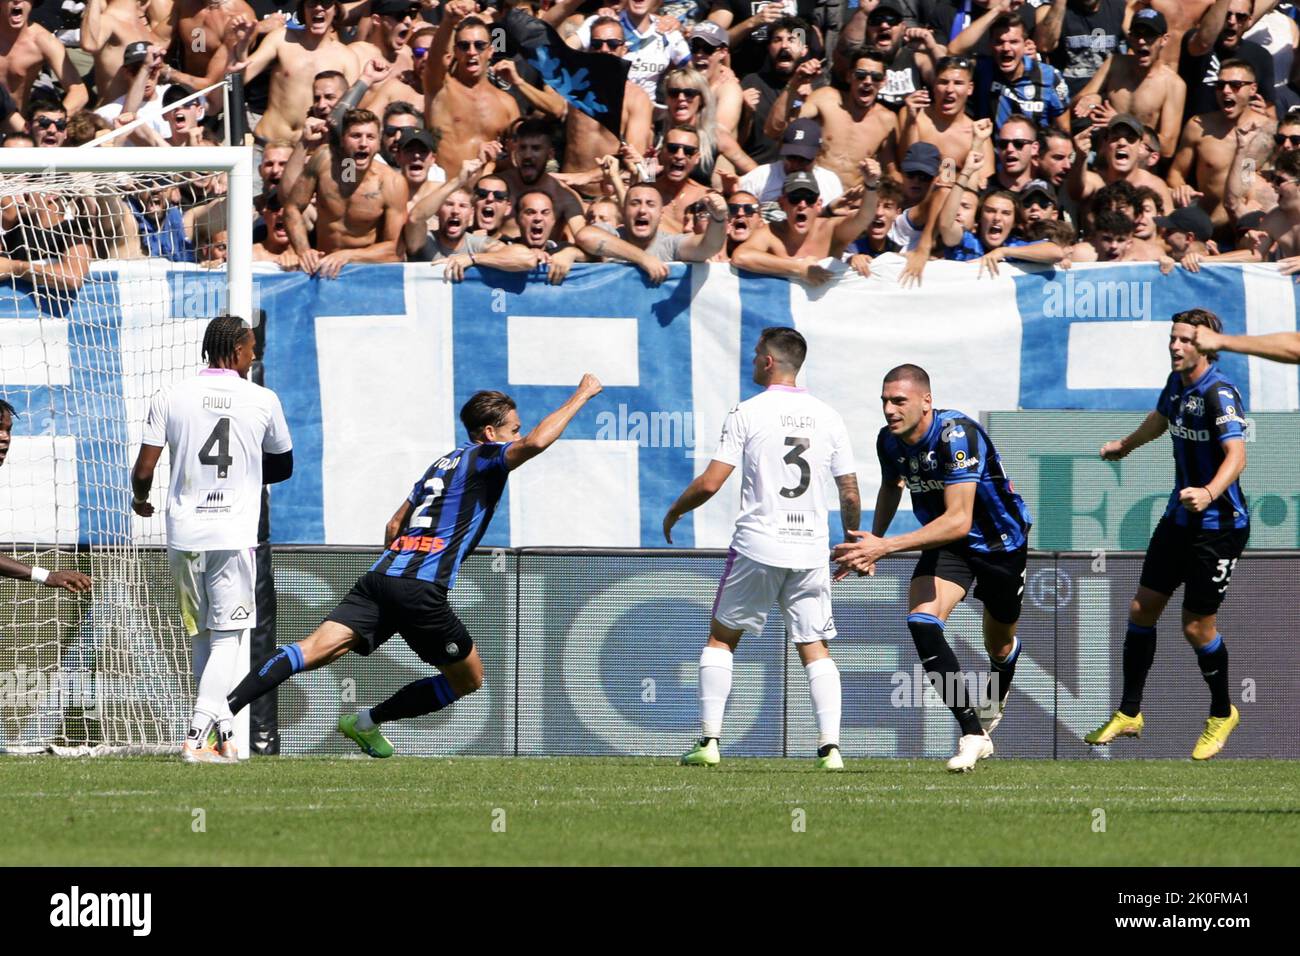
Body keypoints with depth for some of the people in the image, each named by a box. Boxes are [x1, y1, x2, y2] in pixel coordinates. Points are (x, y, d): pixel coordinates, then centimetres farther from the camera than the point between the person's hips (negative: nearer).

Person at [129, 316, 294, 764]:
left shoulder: (170, 398, 1)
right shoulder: (263, 400, 0)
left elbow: (144, 469, 0)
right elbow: (283, 466, 15)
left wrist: (140, 499, 23)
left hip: (184, 536, 2)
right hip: (235, 534, -2)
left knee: (202, 638, 14)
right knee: (226, 639, 0)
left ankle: (225, 735, 14)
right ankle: (196, 736, -15)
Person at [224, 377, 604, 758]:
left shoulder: (444, 462, 29)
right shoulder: (485, 457, 5)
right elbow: (534, 442, -14)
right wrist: (580, 396, -3)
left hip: (382, 575, 7)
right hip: (421, 590, -7)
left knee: (318, 649, -9)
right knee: (468, 679, 12)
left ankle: (225, 707, -27)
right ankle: (368, 721, 11)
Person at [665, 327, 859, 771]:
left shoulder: (747, 413, -5)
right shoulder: (828, 417, 6)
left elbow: (709, 483, -8)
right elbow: (850, 493, 8)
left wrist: (673, 512, 10)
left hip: (758, 546, -3)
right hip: (811, 550, 3)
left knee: (721, 637, 12)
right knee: (815, 648, 7)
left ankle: (709, 739, 5)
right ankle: (830, 745, -7)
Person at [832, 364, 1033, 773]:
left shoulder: (957, 436, -35)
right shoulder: (890, 441, -14)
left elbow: (958, 520, -43)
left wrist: (885, 546, -47)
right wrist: (872, 543, 3)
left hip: (1001, 541, -4)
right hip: (947, 544, 4)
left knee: (999, 644, 17)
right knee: (921, 623, -23)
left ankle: (993, 706, 53)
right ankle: (973, 733, -21)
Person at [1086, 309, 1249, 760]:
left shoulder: (1220, 394, -22)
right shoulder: (1177, 383, 4)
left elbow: (1236, 454, -35)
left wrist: (1209, 494, -54)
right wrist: (1125, 445, 45)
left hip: (1218, 524, -8)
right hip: (1180, 517, 8)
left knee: (1198, 627, -2)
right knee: (1142, 608, 7)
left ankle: (1222, 714, 22)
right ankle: (1129, 713, 19)